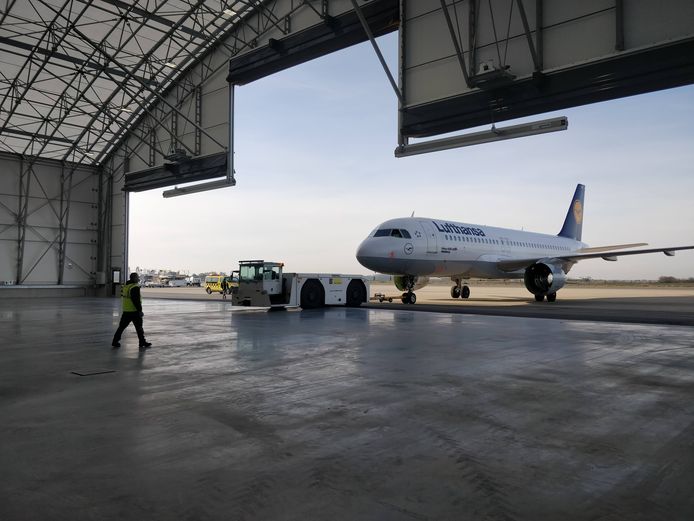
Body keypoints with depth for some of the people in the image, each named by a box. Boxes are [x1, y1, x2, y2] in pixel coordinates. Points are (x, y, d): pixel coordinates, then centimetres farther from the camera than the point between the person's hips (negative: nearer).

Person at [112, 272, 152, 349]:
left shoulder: (125, 286, 12)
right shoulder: (135, 287, -15)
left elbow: (122, 297, 18)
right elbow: (136, 300, -21)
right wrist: (140, 310, -17)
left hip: (126, 311, 8)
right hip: (134, 311, -8)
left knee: (121, 327, 13)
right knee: (139, 328, 3)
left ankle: (115, 342, 13)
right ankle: (142, 343, 11)